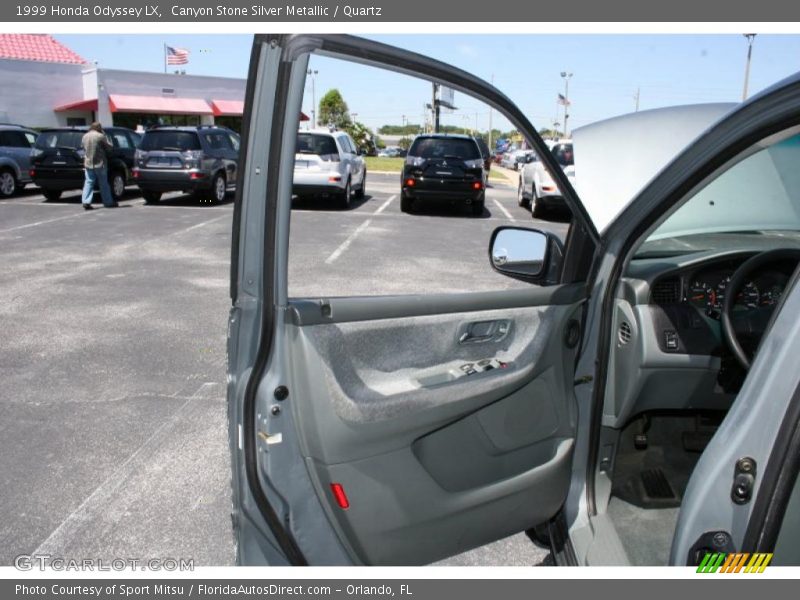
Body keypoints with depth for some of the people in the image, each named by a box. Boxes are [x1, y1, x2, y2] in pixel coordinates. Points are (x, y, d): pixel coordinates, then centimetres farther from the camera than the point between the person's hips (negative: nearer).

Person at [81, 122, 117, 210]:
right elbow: (109, 147, -4)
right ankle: (108, 202, 13)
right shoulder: (100, 136, -11)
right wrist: (104, 135, 8)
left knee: (88, 182, 6)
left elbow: (83, 148, 16)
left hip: (88, 163, 5)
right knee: (103, 183, 5)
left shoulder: (85, 136, 7)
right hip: (99, 163, -4)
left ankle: (86, 202, -3)